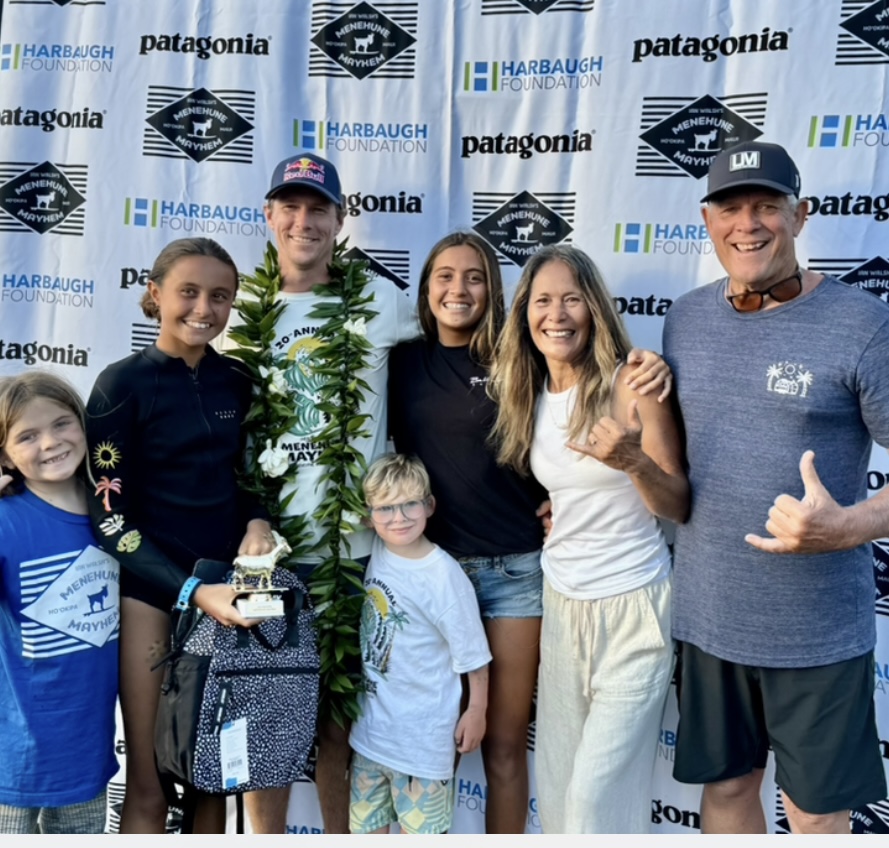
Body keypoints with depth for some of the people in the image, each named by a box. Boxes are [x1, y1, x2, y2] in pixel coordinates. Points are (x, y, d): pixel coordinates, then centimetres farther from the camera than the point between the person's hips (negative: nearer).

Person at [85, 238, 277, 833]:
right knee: (150, 788, 3)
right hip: (152, 594, -4)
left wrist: (256, 522, -6)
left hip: (224, 590, 4)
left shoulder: (238, 382, 5)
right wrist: (191, 590, -21)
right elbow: (110, 518, -11)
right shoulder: (122, 384, -8)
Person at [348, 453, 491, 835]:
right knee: (366, 819, 21)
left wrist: (477, 711, -5)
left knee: (421, 824, 10)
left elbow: (472, 653, -12)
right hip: (370, 721, 6)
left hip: (422, 729, -5)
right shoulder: (373, 552, -6)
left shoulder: (443, 575, -22)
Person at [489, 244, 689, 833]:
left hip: (632, 607, -5)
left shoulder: (632, 383, -12)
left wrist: (632, 461, -28)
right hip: (561, 603, 5)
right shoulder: (529, 394, 5)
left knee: (599, 792, -3)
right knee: (557, 781, 11)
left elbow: (679, 507, -11)